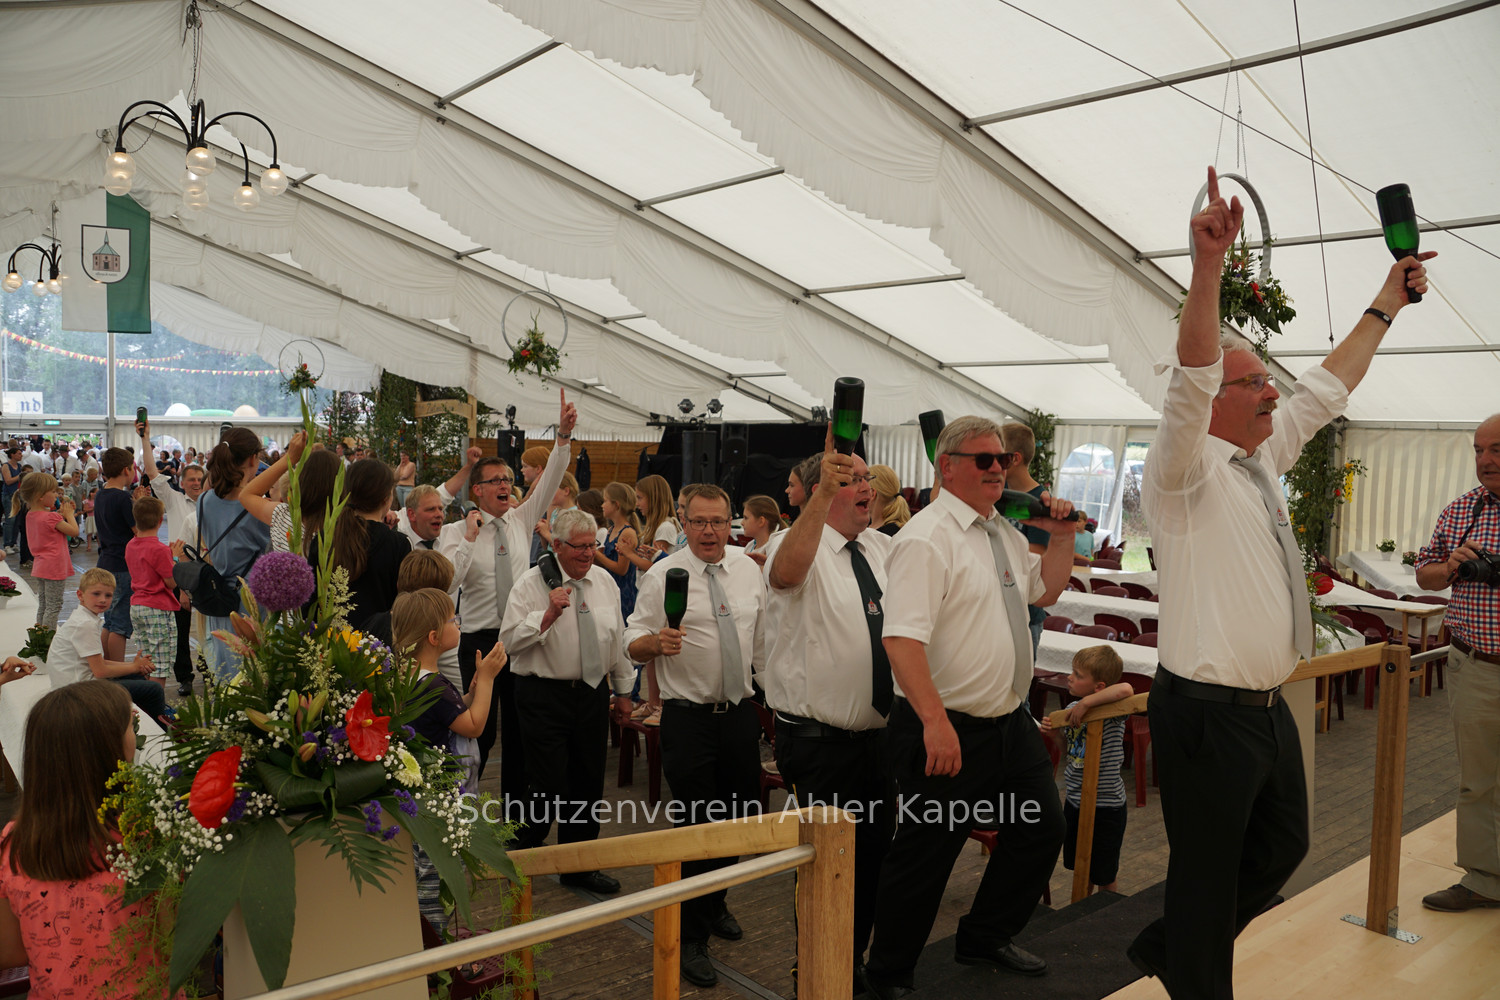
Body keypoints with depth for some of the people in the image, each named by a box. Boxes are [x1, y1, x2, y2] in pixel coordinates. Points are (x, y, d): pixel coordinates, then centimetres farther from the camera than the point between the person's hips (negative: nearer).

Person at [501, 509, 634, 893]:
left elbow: (617, 638, 16)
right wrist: (549, 613, -25)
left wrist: (624, 691, 18)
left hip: (593, 693, 5)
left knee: (588, 782, 11)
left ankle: (579, 866, 28)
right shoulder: (530, 584, -7)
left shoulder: (605, 581, 8)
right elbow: (511, 639, -15)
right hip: (544, 694, -5)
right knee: (548, 785, -5)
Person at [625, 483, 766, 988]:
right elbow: (634, 643, -7)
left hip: (741, 713, 5)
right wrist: (657, 641, -29)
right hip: (688, 716, -5)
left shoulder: (748, 568, 5)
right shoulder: (663, 575, -8)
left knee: (745, 817, 14)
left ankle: (715, 903, 41)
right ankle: (692, 936, 16)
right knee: (699, 824, -1)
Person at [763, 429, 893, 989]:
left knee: (873, 857, 20)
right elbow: (786, 572, -37)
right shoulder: (802, 546, -14)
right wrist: (823, 495, -51)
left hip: (878, 734, 7)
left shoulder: (883, 549, 9)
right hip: (819, 743, -7)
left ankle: (855, 962, 41)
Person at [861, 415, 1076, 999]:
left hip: (1010, 720, 9)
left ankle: (985, 938, 40)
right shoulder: (926, 539, -17)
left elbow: (1044, 591, 26)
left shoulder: (1004, 532, 11)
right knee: (925, 856, 2)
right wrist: (936, 722, -32)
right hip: (949, 730, -9)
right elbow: (901, 638, -26)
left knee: (1041, 829, 18)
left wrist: (1061, 536, 10)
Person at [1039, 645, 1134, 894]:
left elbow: (1126, 689, -41)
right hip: (1075, 799, 7)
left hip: (1105, 805, -6)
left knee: (1103, 875, 10)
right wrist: (1049, 729, -6)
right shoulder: (1072, 710, 0)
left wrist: (1085, 703, -36)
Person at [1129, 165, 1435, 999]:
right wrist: (1208, 264, -42)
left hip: (1268, 706, 9)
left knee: (1282, 846, 22)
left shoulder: (1260, 462, 12)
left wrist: (1385, 307, 27)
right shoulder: (1184, 471, -13)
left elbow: (1325, 391, 23)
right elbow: (1190, 377, -30)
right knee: (1208, 876, 2)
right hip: (1207, 711, -9)